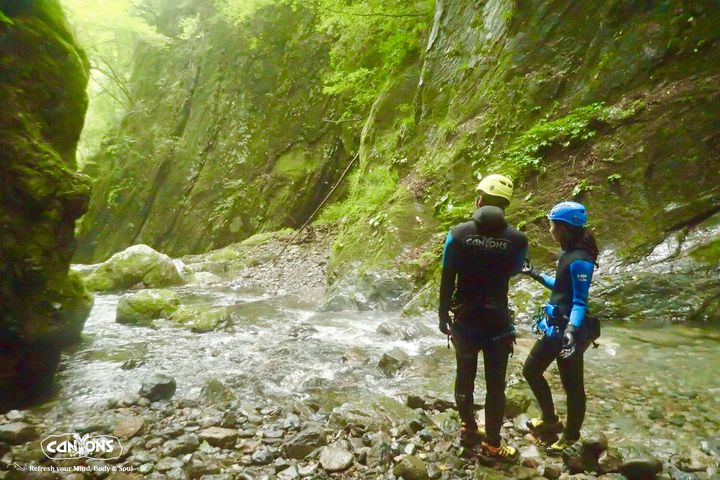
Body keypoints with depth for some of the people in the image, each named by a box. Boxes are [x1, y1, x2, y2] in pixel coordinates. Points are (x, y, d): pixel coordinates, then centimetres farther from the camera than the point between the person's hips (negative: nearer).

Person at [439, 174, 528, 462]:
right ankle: (491, 444, 24)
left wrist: (443, 315, 6)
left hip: (464, 319, 1)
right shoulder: (517, 239, -11)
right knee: (495, 384, 12)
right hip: (497, 321, -1)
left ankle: (468, 429, 37)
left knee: (465, 376, 19)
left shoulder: (458, 234, -10)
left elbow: (446, 281, -6)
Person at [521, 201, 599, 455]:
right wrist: (536, 275, 26)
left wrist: (572, 330, -34)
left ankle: (571, 435, 30)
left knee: (572, 385, 9)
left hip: (569, 328, -10)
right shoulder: (568, 254, 7)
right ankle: (550, 420, 37)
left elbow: (580, 302, -21)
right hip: (556, 326, 10)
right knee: (531, 370, 18)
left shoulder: (579, 260, -20)